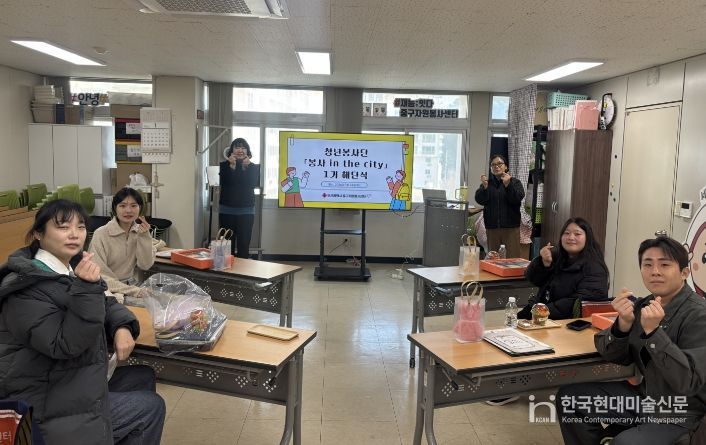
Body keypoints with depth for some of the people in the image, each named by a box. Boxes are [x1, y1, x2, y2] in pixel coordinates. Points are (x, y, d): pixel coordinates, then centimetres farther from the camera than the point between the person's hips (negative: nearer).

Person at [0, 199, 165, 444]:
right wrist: (86, 288, -37)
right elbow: (65, 346, -28)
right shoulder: (26, 288, -23)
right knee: (151, 407, -3)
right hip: (46, 406, -9)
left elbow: (106, 303, 13)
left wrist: (123, 327, -9)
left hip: (72, 382, 9)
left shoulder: (70, 267, 5)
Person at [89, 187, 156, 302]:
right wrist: (135, 291, -25)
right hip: (109, 291, -6)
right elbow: (101, 276, -15)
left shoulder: (140, 230, 5)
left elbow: (145, 265, -3)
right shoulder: (101, 234, -11)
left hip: (132, 285, 6)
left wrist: (145, 237, -14)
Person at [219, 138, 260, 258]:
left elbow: (254, 184, -12)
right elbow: (224, 182, -13)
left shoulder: (254, 167, 4)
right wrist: (232, 166, -18)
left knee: (244, 245, -3)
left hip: (246, 210, 0)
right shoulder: (224, 165, 3)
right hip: (227, 209, 0)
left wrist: (246, 167, -19)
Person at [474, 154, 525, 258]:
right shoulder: (487, 183, 12)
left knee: (513, 258, -5)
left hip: (511, 227, -2)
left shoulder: (515, 182, 6)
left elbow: (518, 198, -11)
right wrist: (484, 187, -19)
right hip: (492, 227, 2)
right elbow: (480, 200, -2)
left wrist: (508, 185, -23)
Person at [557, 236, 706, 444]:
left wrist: (653, 332, -32)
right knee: (569, 396, -2)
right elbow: (612, 355, -1)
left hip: (680, 411, -6)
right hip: (644, 395, 6)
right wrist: (623, 324, -20)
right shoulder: (643, 305, -1)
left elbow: (687, 383, -25)